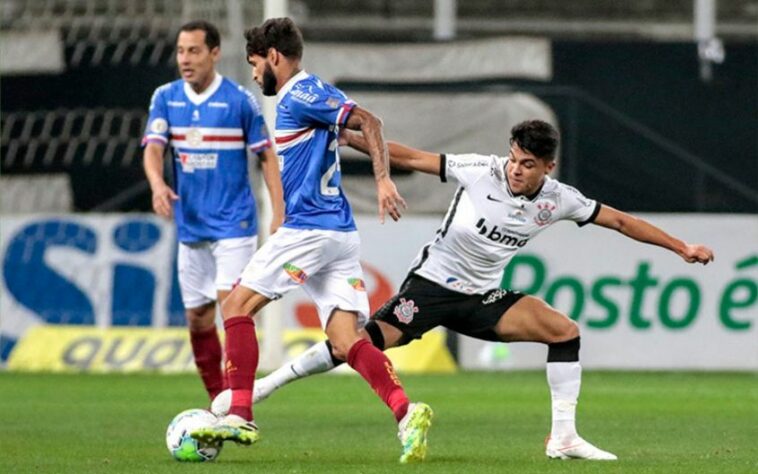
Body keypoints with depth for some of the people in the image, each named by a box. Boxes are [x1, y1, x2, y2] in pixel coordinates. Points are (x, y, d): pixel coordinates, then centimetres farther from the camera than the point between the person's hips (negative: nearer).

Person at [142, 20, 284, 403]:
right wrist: (158, 184, -27)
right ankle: (218, 402, 21)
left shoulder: (239, 100, -6)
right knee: (197, 320, 8)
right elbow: (153, 147, -6)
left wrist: (279, 212, -7)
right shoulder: (166, 98, 4)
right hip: (190, 225, 5)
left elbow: (265, 155, 0)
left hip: (233, 223, -5)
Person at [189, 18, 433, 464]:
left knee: (237, 306, -1)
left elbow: (368, 121, -16)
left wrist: (384, 180, -25)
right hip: (340, 233, 9)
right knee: (347, 340, -1)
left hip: (309, 228, -9)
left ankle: (240, 416, -6)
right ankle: (406, 413, -20)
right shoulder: (301, 97, 21)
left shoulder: (301, 94, -8)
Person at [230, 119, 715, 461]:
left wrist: (683, 248, 6)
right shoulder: (481, 172, -16)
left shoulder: (558, 200, -6)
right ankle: (261, 387, -14)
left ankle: (563, 438, -6)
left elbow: (619, 220, 4)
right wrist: (348, 138, -16)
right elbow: (412, 158, -12)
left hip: (484, 299, 4)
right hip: (432, 283, -4)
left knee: (564, 330, -11)